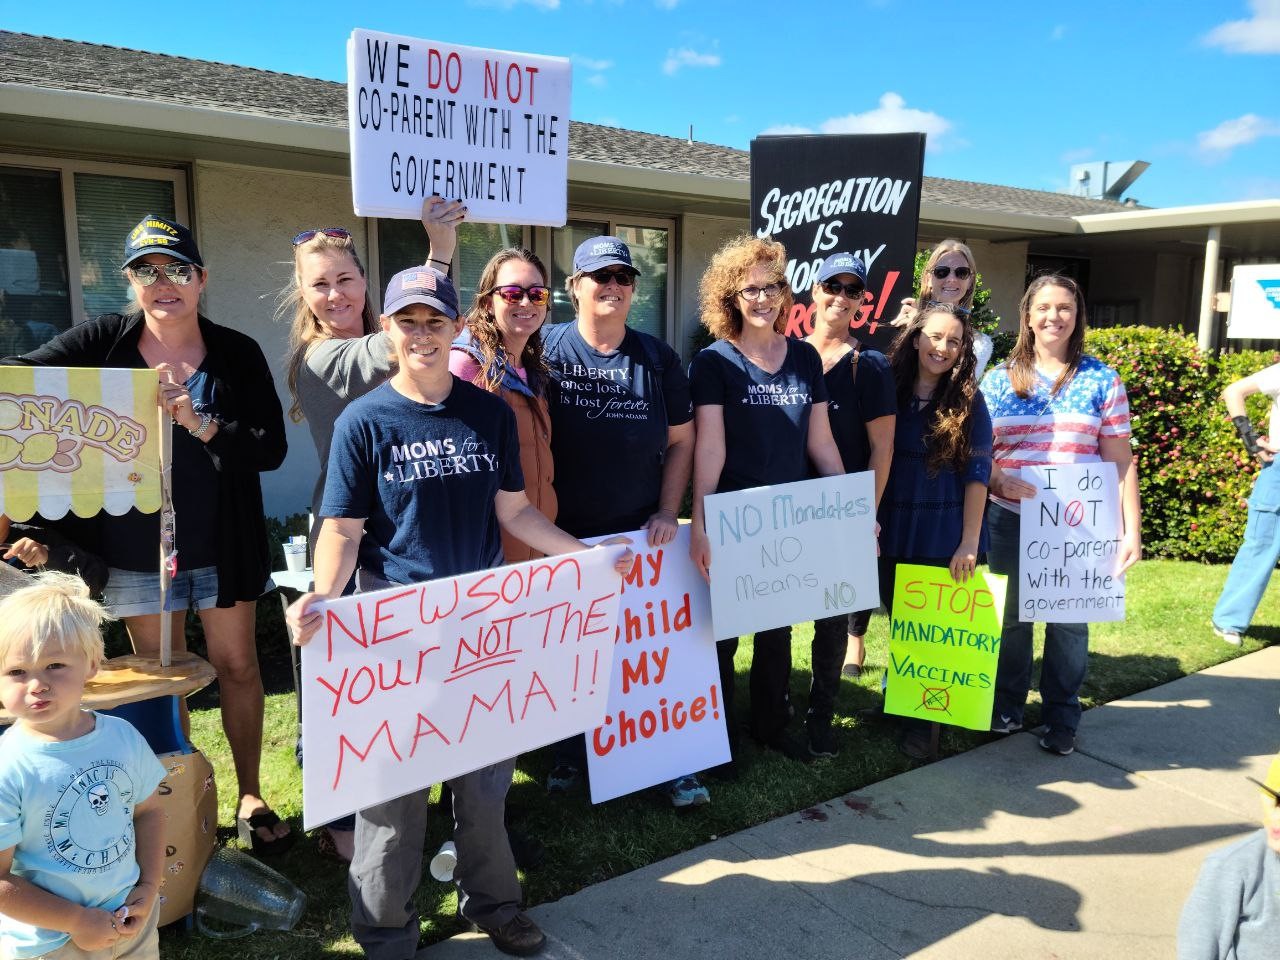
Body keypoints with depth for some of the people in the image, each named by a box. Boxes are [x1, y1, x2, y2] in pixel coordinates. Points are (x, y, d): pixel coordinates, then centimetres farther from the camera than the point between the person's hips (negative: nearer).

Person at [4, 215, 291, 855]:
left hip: (221, 544, -1)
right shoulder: (103, 342, -2)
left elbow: (271, 449, -11)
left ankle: (250, 796, 25)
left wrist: (199, 422, -25)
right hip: (137, 547, 1)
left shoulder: (238, 353, -6)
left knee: (236, 665, 9)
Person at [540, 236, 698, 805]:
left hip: (642, 533, 2)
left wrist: (667, 512, -3)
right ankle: (570, 753, 31)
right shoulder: (547, 350, -4)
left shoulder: (657, 358, 3)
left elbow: (680, 440, 7)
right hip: (564, 534, -1)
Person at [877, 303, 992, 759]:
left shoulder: (969, 403, -3)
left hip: (946, 535, -2)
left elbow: (977, 474, -6)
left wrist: (970, 541, -11)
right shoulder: (889, 392, 1)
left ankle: (920, 720, 19)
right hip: (894, 532, 2)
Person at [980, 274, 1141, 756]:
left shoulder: (1101, 380, 3)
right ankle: (1007, 705, 30)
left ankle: (1062, 717, 25)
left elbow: (1120, 459, 2)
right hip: (1009, 521, 1)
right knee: (1010, 615, 11)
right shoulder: (1000, 379, 5)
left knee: (1069, 620, 8)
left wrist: (1131, 528, -4)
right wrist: (999, 481, -17)